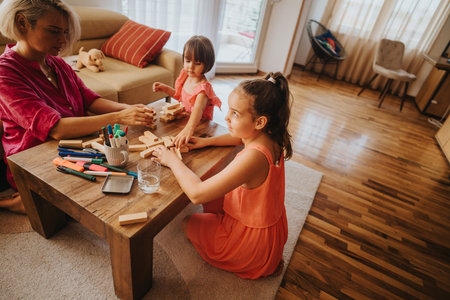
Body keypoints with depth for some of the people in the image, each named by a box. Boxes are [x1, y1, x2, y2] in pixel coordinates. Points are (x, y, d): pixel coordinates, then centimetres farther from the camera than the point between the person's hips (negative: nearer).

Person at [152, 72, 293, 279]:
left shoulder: (253, 157, -38)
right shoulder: (269, 138, -11)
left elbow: (196, 194, -38)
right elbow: (240, 138, 12)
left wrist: (173, 161, -22)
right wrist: (208, 141, -2)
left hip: (254, 242, -8)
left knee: (187, 223, 10)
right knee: (211, 199, 23)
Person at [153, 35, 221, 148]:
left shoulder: (203, 87, -25)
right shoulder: (186, 76, -1)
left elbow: (198, 109, -46)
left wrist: (189, 128, -64)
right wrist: (164, 88, 6)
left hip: (199, 125, -8)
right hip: (184, 120, 8)